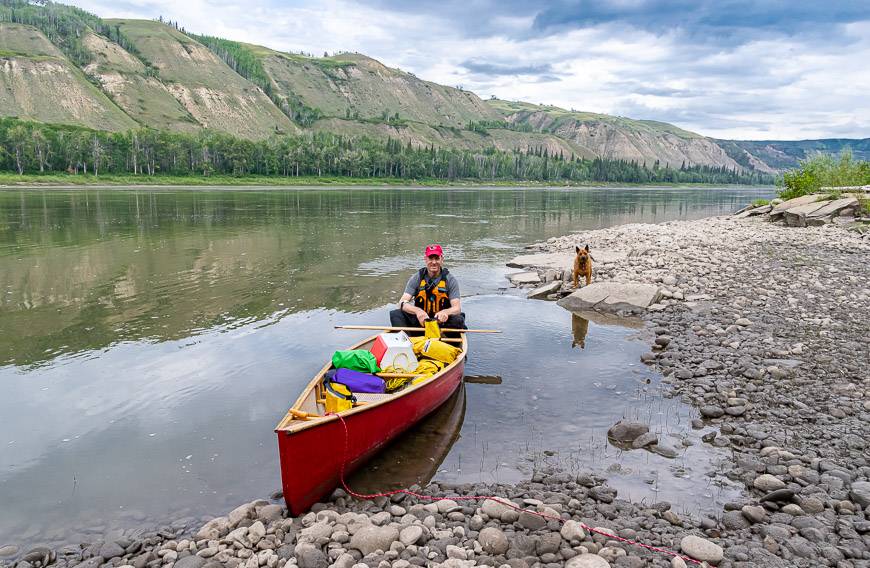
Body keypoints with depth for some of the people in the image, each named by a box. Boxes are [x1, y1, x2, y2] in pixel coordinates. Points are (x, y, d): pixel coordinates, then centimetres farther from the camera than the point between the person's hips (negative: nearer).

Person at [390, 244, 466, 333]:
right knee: (395, 314, -22)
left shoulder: (450, 280, -2)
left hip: (441, 321, -1)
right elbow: (402, 303, -10)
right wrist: (417, 311, -33)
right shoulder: (416, 278, 0)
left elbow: (457, 308, -10)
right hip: (420, 320, 1)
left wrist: (446, 312, -35)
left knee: (458, 320, -31)